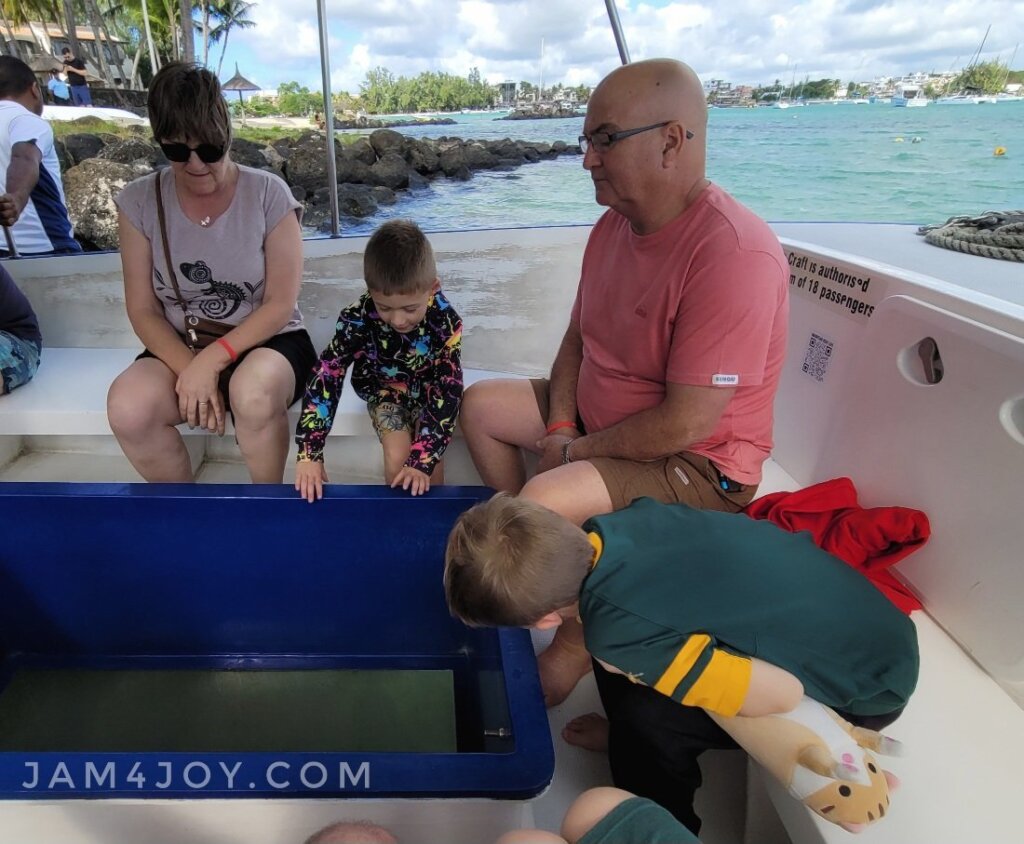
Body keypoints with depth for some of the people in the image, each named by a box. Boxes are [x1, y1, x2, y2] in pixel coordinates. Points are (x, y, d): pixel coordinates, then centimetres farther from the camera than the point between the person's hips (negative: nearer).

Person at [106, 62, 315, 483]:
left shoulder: (268, 193, -9)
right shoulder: (139, 202, -2)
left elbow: (281, 304, -11)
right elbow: (143, 310, -1)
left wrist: (212, 359, -22)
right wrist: (189, 368, -18)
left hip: (266, 341, -2)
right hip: (181, 347, 3)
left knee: (253, 393, -37)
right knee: (127, 408, -28)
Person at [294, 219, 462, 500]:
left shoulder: (446, 322, -31)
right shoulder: (357, 319, -29)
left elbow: (447, 390, -30)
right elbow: (326, 377, -30)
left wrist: (423, 459, -39)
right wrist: (309, 453, -38)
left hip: (429, 390, 0)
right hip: (384, 388, 0)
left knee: (430, 458, -19)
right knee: (397, 458, -20)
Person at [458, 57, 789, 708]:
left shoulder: (734, 254, -29)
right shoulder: (615, 224, 0)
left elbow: (685, 424, -30)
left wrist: (574, 451, -17)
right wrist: (560, 428, -7)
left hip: (699, 465, -9)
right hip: (599, 422, 9)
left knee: (546, 500, -31)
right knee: (481, 405, 10)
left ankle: (575, 643, 0)